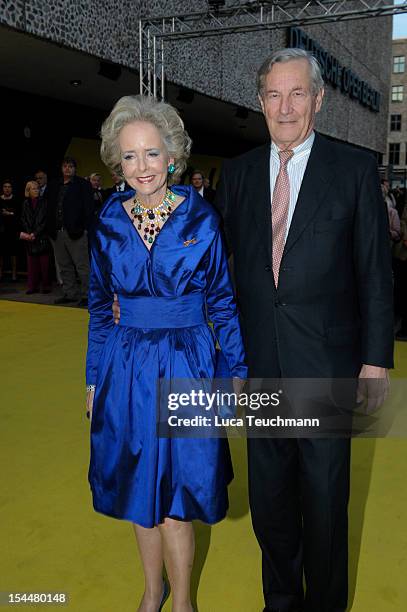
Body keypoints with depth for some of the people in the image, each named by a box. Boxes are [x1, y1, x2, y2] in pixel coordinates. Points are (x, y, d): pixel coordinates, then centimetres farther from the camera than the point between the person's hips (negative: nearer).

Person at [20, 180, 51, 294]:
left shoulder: (43, 202, -1)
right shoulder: (25, 203, 10)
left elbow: (45, 220, -5)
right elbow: (24, 221, 8)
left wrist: (35, 233, -9)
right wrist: (28, 234, -5)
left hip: (42, 237, -3)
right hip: (30, 237, 3)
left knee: (44, 262, -3)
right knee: (31, 262, 2)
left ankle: (46, 285, 3)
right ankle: (33, 286, 6)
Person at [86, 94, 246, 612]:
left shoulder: (200, 217, -5)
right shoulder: (109, 221, 2)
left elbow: (223, 300, 0)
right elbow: (99, 306, 9)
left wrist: (237, 369, 0)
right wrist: (94, 378, 10)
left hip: (187, 366, -3)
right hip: (126, 370, 3)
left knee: (175, 498, 4)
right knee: (140, 492, 16)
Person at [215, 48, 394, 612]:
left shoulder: (355, 169, -3)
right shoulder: (238, 173, 5)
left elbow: (375, 272, -3)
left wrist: (376, 359, -5)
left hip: (326, 360, -3)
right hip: (259, 361, 3)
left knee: (325, 498, 13)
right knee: (269, 496, 17)